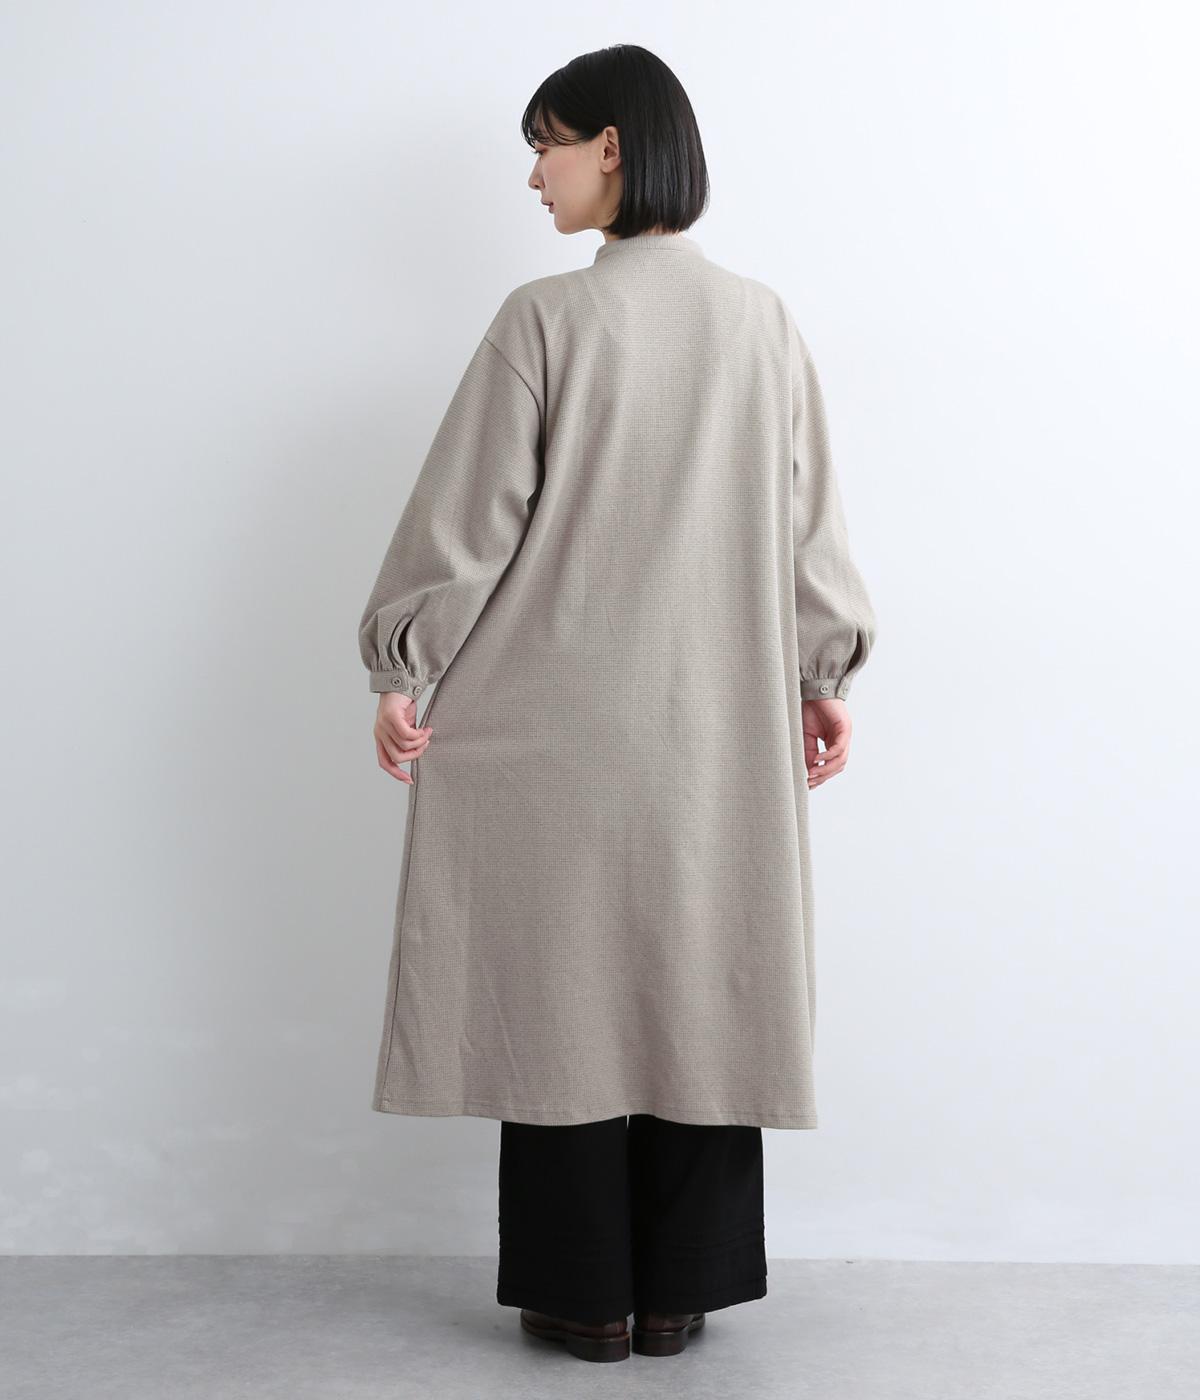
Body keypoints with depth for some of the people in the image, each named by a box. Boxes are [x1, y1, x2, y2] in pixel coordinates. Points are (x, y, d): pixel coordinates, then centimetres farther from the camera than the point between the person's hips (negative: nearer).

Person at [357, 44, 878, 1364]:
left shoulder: (546, 317, -9)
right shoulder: (762, 321, 4)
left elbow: (472, 510, -7)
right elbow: (806, 517, 8)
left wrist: (401, 666, 2)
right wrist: (821, 674, 17)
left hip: (556, 719, -3)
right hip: (721, 723, 4)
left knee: (563, 976, 7)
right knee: (700, 983, 10)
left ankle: (585, 1292, 16)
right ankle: (680, 1288, 18)